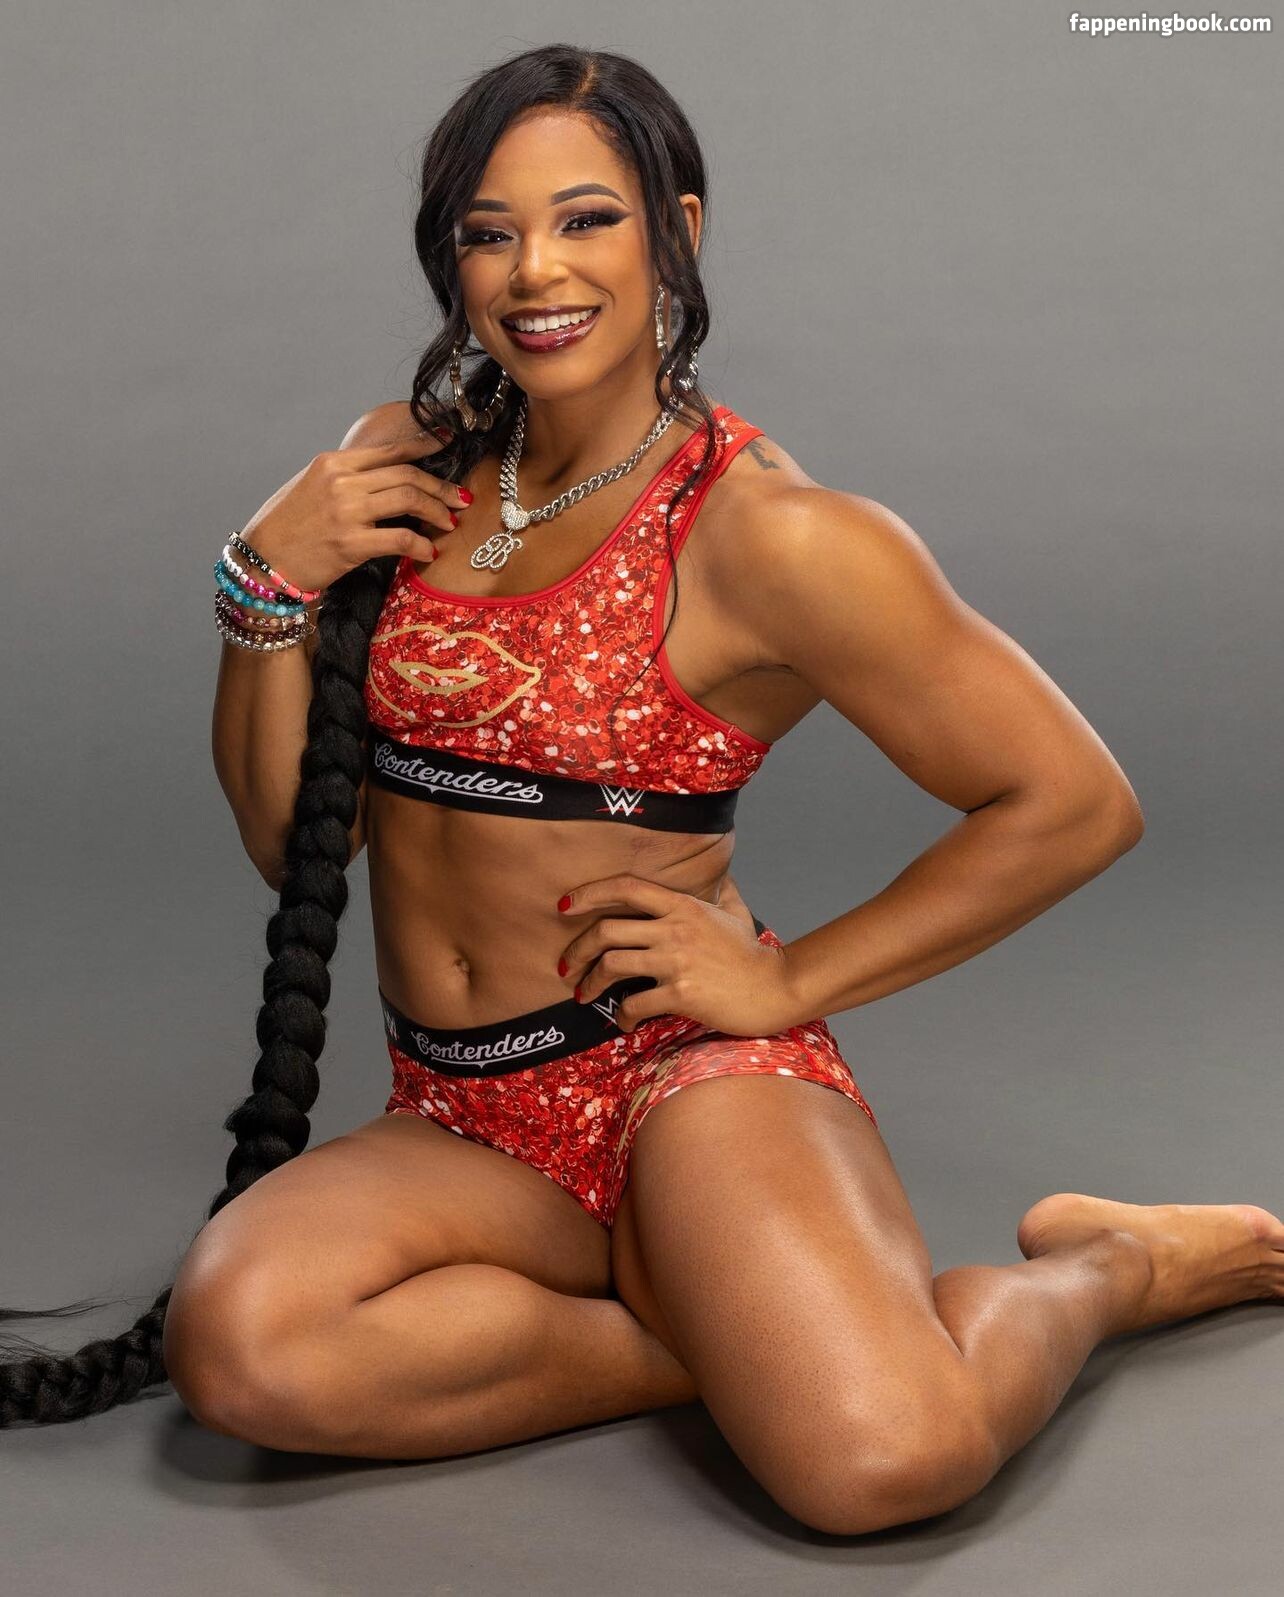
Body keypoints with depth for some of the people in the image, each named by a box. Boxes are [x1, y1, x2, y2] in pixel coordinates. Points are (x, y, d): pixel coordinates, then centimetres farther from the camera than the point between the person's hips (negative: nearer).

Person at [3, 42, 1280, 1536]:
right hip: (459, 1126, 5)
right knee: (239, 1342, -28)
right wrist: (270, 583, -4)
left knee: (879, 1460, -32)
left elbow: (1075, 802, -4)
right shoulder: (405, 468, 9)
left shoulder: (769, 536, -8)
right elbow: (290, 838, 11)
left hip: (683, 1075, -4)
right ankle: (748, 1335, -9)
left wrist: (792, 984, -6)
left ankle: (1107, 1262, 3)